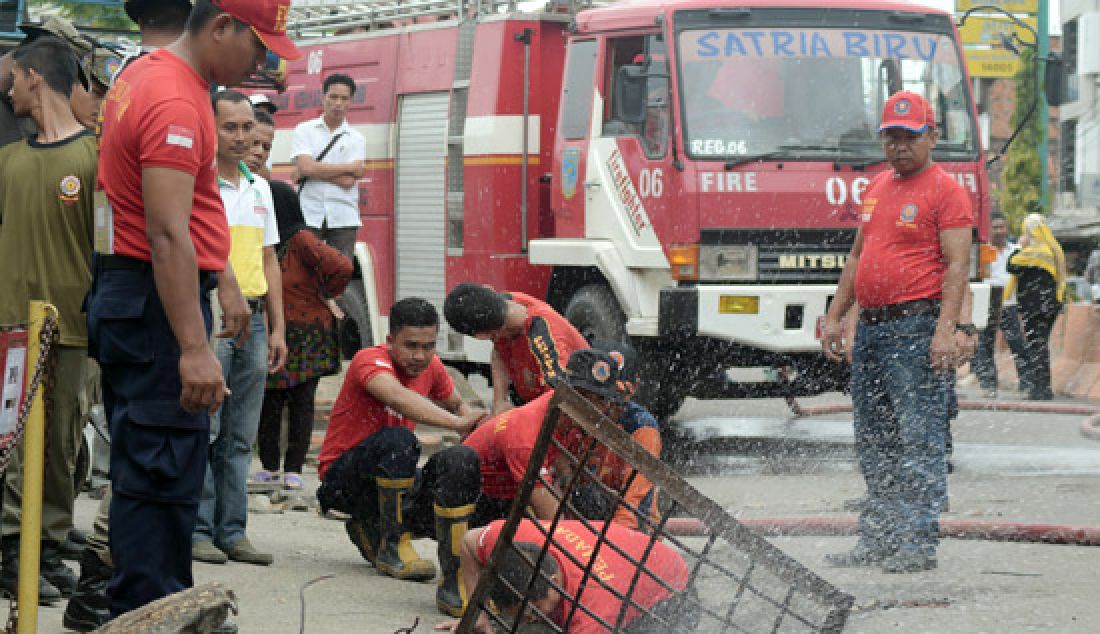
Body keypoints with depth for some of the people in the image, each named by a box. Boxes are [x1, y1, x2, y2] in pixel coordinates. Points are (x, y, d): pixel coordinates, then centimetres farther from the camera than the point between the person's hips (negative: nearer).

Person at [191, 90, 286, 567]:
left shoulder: (260, 189, 17)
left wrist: (277, 327, 15)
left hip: (252, 317, 6)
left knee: (240, 436, 7)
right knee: (202, 430, -7)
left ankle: (232, 532, 10)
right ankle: (197, 532, -3)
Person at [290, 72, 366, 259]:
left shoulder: (356, 139, 9)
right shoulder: (305, 130, 7)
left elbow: (348, 181, -5)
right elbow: (306, 167, -9)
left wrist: (317, 170, -6)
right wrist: (350, 168, -3)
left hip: (343, 219, 1)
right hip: (309, 215, -1)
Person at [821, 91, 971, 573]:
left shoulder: (944, 190, -4)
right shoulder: (876, 189, 19)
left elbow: (957, 264, -12)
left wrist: (945, 329, -20)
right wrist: (835, 316, 19)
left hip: (916, 329, -8)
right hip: (870, 330, 8)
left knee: (919, 438, -9)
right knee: (874, 443, 10)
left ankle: (918, 543, -9)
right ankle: (876, 542, 14)